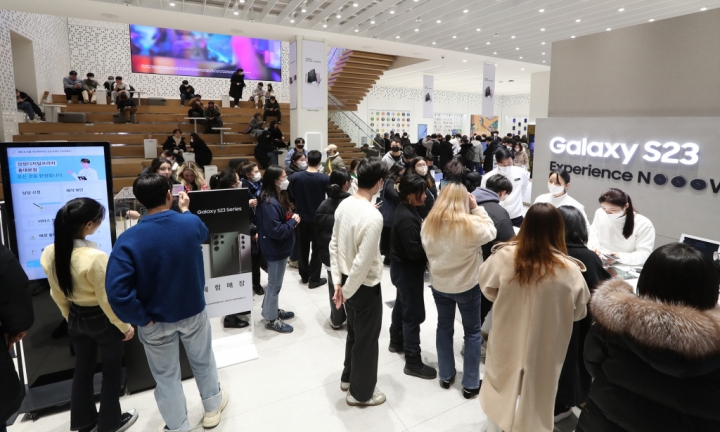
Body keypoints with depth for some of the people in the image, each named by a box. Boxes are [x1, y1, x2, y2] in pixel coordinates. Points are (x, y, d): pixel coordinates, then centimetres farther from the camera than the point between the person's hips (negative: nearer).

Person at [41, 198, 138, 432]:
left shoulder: (50, 253, -9)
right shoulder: (95, 257, -31)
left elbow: (57, 294, 4)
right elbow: (108, 300, -22)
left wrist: (71, 318, 19)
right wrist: (125, 326, -8)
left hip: (76, 319, 6)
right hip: (102, 320, -6)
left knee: (83, 369, 24)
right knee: (112, 371, 16)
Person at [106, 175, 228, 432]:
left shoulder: (128, 240, -21)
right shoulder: (191, 223, -17)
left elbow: (117, 292, -27)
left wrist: (141, 318, -13)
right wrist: (185, 210, 22)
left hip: (157, 321, -1)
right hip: (193, 312, 2)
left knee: (166, 377, 19)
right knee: (203, 361, 25)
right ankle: (213, 407, 48)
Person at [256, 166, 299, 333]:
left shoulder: (278, 197, 4)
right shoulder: (269, 204, -27)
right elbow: (276, 231, -30)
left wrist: (292, 218, -2)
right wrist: (293, 222, -19)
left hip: (280, 248, 10)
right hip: (275, 249, -10)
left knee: (275, 283, 23)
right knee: (274, 284, 5)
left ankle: (273, 310, 40)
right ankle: (271, 319, 21)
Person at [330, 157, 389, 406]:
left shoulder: (343, 205, -3)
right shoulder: (373, 217, -27)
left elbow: (334, 245, 3)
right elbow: (363, 262, -27)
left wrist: (338, 282, 8)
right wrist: (346, 290, -12)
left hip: (348, 280, 8)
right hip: (365, 286, -7)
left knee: (354, 332, 26)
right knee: (367, 339, 13)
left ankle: (349, 377, 46)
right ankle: (360, 392, 33)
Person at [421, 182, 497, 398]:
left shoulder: (429, 223, -9)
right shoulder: (471, 224, -22)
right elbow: (491, 232, -3)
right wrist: (477, 208, -3)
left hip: (439, 285, 4)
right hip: (467, 286, -3)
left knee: (444, 327, 20)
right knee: (472, 332, 13)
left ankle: (446, 376, 32)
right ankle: (470, 384, 21)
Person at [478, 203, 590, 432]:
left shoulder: (504, 256, -22)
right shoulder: (570, 270, -23)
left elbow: (487, 288, -4)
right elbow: (578, 312, -6)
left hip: (506, 342, 1)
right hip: (544, 349, -1)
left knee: (500, 392, 25)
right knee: (537, 398, 24)